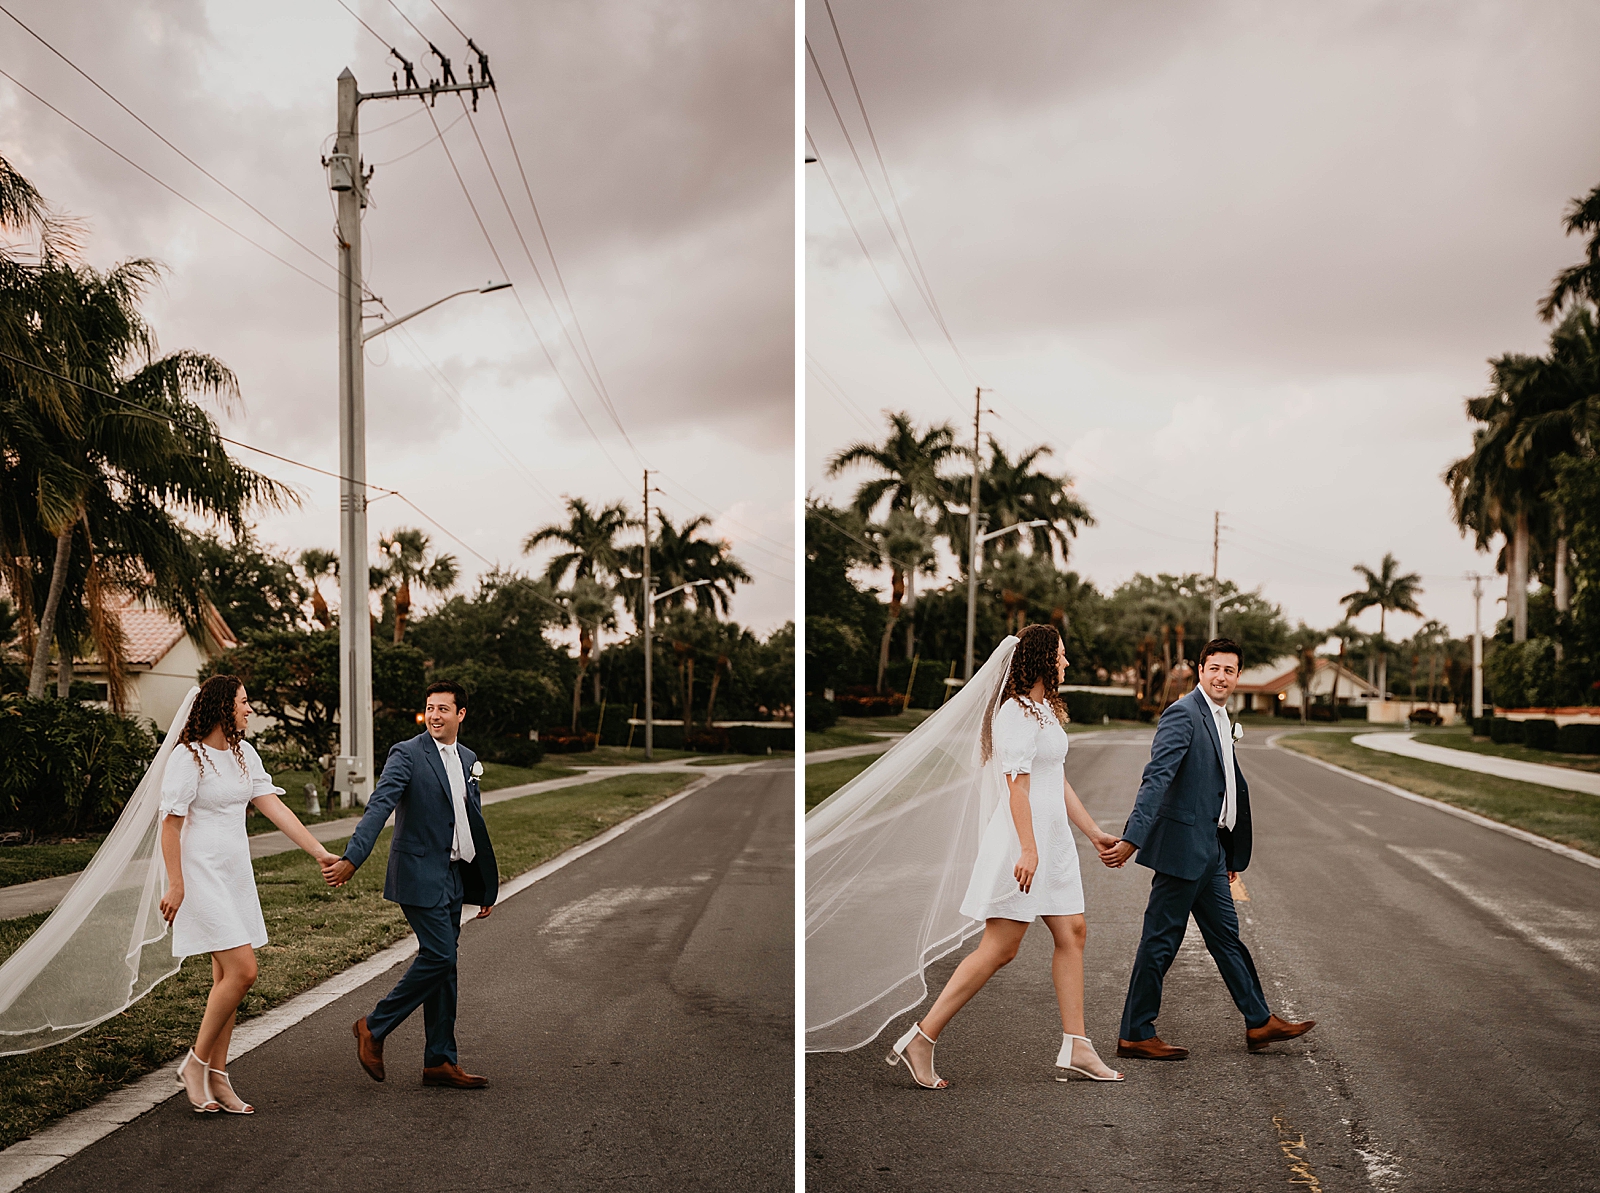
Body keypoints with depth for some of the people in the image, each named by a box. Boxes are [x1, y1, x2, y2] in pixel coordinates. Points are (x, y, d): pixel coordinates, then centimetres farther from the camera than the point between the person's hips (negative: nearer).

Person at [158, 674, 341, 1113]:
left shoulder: (243, 754, 9)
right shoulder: (189, 757, -11)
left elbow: (275, 808, 6)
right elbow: (170, 823, -11)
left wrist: (322, 853, 0)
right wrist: (175, 885, -14)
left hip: (236, 874, 8)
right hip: (203, 873, -8)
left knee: (227, 977, 8)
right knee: (242, 972, -13)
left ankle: (216, 1077, 15)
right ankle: (195, 1064, 4)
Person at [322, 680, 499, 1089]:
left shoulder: (468, 759, 13)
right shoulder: (407, 754, -9)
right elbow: (378, 807, -20)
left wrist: (486, 885, 21)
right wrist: (351, 858, -33)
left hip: (453, 875, 7)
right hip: (420, 874, -7)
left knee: (443, 963, 9)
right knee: (438, 957, -12)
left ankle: (440, 1061, 16)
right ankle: (374, 1028, 7)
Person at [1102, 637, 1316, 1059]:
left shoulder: (1222, 721, 16)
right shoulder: (1183, 713, -14)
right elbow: (1156, 778, -24)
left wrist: (1234, 854, 25)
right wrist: (1131, 839, -32)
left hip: (1210, 850, 9)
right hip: (1182, 846, -9)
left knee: (1226, 935, 18)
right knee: (1161, 940, -1)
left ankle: (1259, 1023, 28)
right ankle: (1135, 1035, 8)